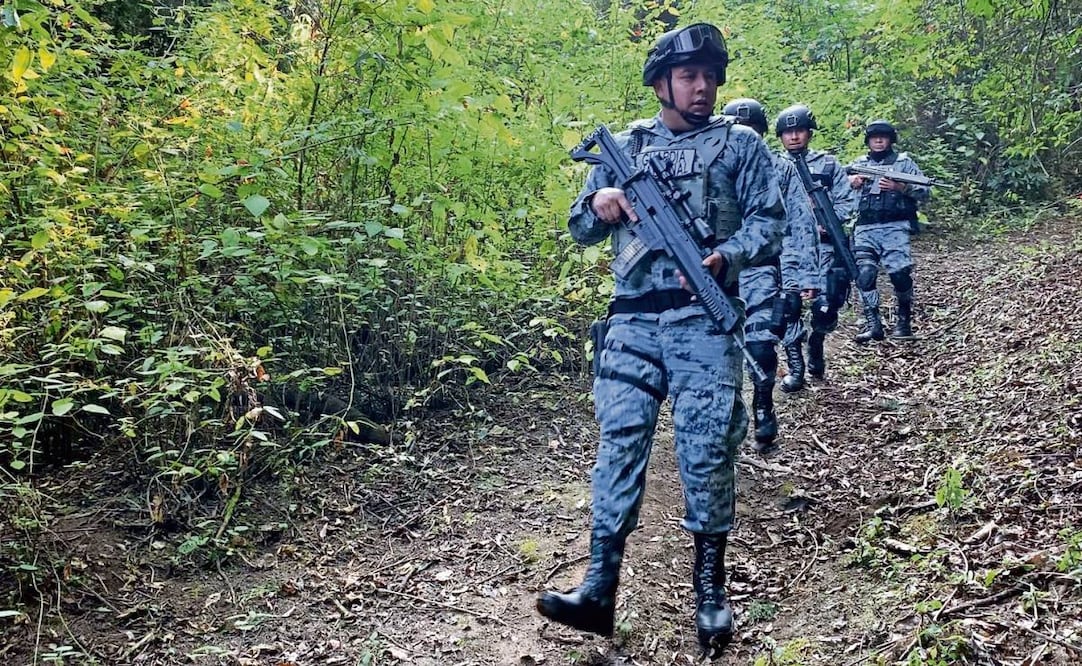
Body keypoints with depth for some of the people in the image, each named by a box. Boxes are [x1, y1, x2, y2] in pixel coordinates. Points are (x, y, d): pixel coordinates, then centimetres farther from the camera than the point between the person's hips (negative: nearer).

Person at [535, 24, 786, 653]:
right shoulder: (624, 146, 15)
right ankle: (600, 587, 2)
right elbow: (581, 228, 18)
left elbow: (769, 221, 1)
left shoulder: (740, 144, 9)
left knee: (707, 450, -1)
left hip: (705, 320, -2)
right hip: (633, 319, 2)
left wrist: (726, 255, -18)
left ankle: (711, 586, 13)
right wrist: (599, 202, -5)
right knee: (620, 442, -2)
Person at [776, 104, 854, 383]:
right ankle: (796, 369, 2)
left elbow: (845, 202, 6)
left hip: (822, 244, 0)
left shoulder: (828, 164, 12)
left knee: (826, 305, -8)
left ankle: (816, 343, 24)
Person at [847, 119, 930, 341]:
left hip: (895, 227, -2)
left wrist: (901, 187, -9)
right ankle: (873, 324, -8)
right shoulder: (858, 164, 19)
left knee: (900, 273, -14)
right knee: (864, 274, -13)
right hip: (865, 229, 2)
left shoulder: (904, 162, 13)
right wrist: (851, 183, -4)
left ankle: (904, 319, 5)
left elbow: (925, 191, 7)